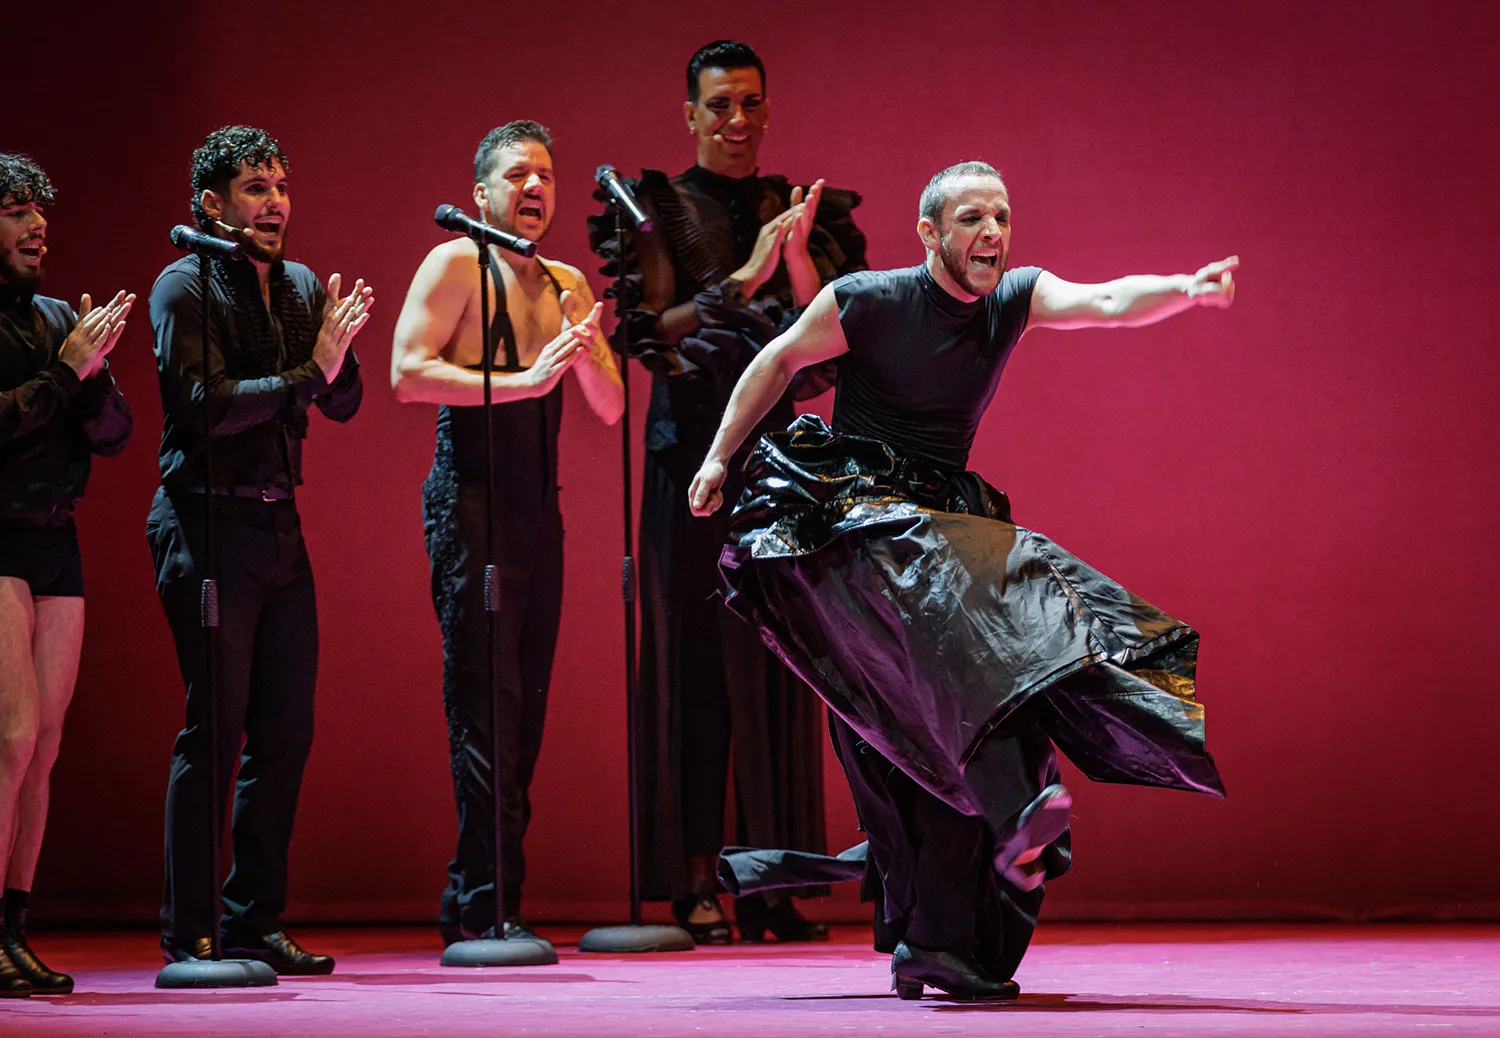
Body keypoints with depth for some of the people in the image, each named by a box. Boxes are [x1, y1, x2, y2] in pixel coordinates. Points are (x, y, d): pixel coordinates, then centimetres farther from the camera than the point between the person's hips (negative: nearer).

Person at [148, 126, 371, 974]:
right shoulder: (185, 288, -6)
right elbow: (208, 406, -18)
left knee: (287, 730, 7)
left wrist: (341, 349, -8)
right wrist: (307, 372, -17)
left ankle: (255, 921, 16)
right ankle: (191, 933, -2)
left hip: (280, 524, 7)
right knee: (215, 729, -8)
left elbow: (345, 405, 11)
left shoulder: (301, 286, 13)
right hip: (207, 524, -7)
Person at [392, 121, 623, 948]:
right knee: (487, 703, -11)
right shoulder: (456, 265, -2)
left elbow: (611, 409, 15)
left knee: (524, 705, 6)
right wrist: (521, 380, -22)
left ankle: (470, 902, 13)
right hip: (471, 501, -7)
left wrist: (585, 351, -6)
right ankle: (487, 906, -11)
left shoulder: (566, 285, 17)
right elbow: (408, 374, -15)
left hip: (537, 508, 7)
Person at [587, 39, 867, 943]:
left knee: (783, 664, 1)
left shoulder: (799, 211, 13)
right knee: (699, 658, -5)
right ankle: (694, 878, -3)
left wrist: (801, 262, -9)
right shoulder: (662, 210, 4)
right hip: (694, 457, -3)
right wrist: (745, 277, -16)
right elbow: (652, 330, -8)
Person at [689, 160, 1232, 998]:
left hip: (947, 519, 6)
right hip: (855, 515, -6)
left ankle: (938, 946, 1)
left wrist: (1190, 290, -32)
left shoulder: (1016, 300, 4)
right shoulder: (867, 301, -7)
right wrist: (720, 457, 12)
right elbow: (780, 361, 8)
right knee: (959, 623, -33)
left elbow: (1108, 302, -13)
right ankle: (1019, 816, -52)